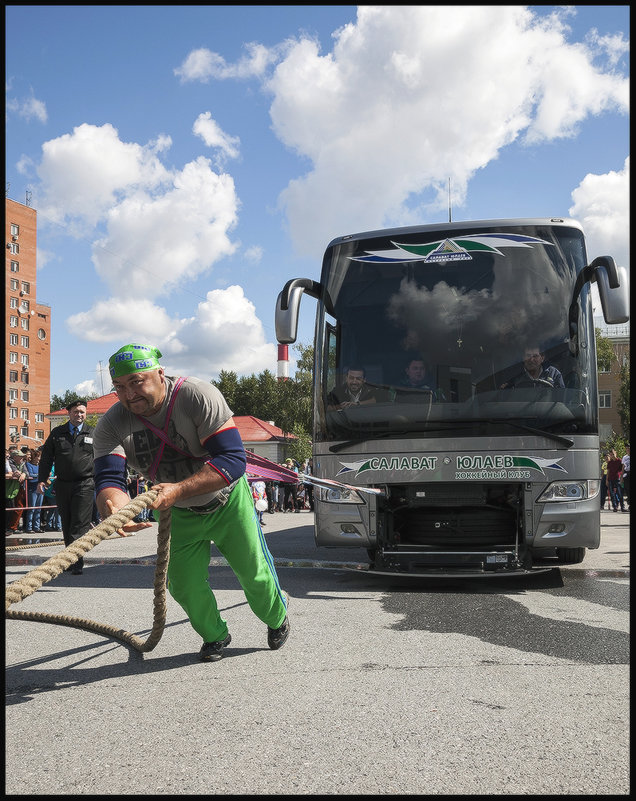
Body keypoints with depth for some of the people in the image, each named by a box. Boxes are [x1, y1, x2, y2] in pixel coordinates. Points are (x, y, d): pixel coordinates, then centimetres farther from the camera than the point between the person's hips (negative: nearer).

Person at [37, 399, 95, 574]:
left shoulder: (93, 433, 8)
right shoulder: (57, 433, 11)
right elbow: (46, 458, 12)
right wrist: (41, 480, 3)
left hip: (85, 485, -3)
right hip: (62, 485, 3)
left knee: (80, 524, -10)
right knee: (66, 524, 8)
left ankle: (77, 563, -11)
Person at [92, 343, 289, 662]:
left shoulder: (198, 396, -31)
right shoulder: (111, 426, -20)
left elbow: (233, 460, -35)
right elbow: (108, 477, -31)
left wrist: (178, 490, -47)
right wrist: (113, 508, -56)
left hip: (228, 503, -2)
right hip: (179, 516, 3)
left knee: (255, 573, 8)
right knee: (184, 585, 0)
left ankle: (277, 618, 41)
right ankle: (214, 636, 31)